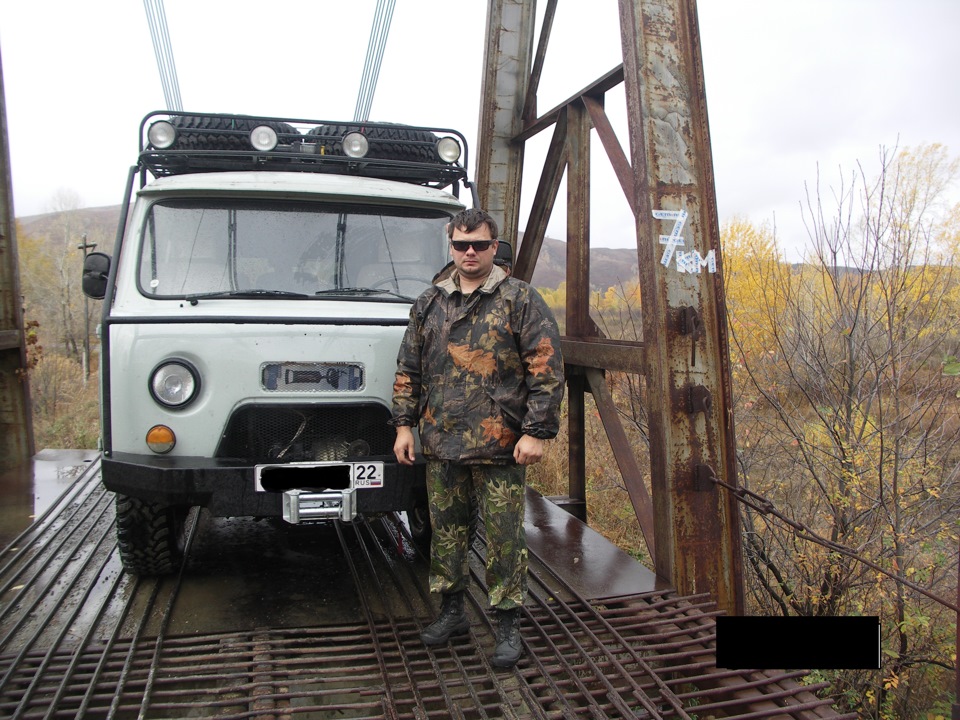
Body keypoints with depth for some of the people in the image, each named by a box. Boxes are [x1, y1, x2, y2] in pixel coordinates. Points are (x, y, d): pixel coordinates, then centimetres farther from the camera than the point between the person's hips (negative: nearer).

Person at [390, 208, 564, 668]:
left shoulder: (521, 300, -3)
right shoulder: (429, 303, 11)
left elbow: (547, 370, -6)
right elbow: (409, 369, 15)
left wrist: (536, 432, -12)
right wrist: (404, 424, 9)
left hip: (501, 446, -4)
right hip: (441, 444, 4)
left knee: (504, 537, 3)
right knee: (446, 531, 15)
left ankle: (508, 626, 19)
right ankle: (451, 611, 33)